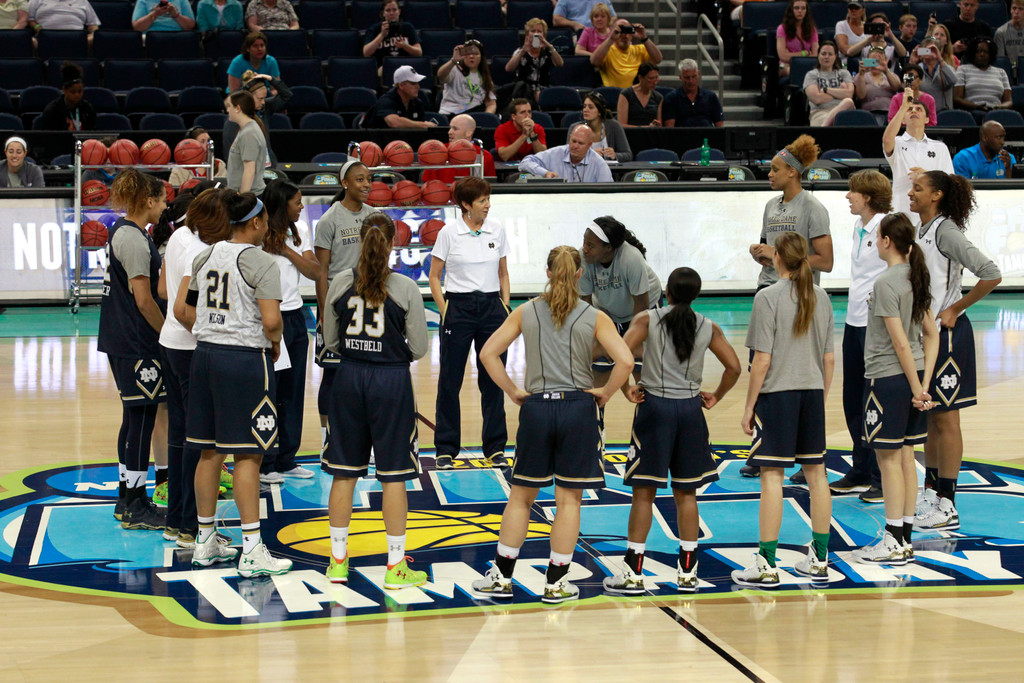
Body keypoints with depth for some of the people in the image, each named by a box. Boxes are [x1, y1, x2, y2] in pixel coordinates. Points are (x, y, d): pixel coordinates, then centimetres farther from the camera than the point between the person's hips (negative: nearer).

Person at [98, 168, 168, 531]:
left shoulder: (122, 231, 14)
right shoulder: (134, 238, -17)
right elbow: (144, 300, -18)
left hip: (124, 341, 10)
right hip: (137, 345, -10)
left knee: (135, 419, 15)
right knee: (141, 419, -5)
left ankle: (128, 498, 23)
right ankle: (135, 508, -1)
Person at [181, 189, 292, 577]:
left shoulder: (205, 258, 10)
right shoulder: (260, 263, -11)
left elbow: (186, 314, 13)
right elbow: (271, 320, -21)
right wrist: (275, 343, -1)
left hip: (205, 355, 7)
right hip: (246, 359, -7)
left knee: (210, 452, 13)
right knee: (248, 455, -4)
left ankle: (206, 542, 22)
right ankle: (252, 552, -4)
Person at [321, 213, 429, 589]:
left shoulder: (341, 283, -2)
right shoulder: (405, 289, -9)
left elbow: (330, 340, 6)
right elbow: (419, 348, -5)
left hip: (349, 376, 3)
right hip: (391, 380, -3)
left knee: (344, 472, 11)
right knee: (393, 474, 3)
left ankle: (338, 561, 18)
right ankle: (396, 566, 7)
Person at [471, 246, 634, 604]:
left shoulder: (526, 312, 3)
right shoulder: (594, 317, -2)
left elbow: (488, 353, -2)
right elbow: (625, 361, -13)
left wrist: (513, 391, 4)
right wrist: (605, 393, 1)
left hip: (536, 409, 1)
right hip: (577, 407, -1)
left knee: (521, 496, 12)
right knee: (569, 499, 6)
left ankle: (501, 576, 15)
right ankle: (556, 582, 9)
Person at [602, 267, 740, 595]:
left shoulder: (647, 319, -4)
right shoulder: (709, 328, 2)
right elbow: (734, 367, -1)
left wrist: (626, 389, -4)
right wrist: (716, 396, 12)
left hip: (654, 407, -2)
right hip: (690, 408, 2)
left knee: (644, 493, 2)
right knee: (686, 493, 11)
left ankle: (633, 572, 2)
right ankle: (687, 573, 13)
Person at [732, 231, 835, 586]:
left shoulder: (768, 297, -10)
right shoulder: (820, 297, 6)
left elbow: (762, 361, -13)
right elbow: (829, 359, 9)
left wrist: (749, 407, -5)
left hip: (777, 393, -6)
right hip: (812, 391, 6)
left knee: (771, 475, -4)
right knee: (815, 472, 11)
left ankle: (767, 564, -3)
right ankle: (819, 560, 19)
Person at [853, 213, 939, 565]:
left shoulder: (885, 283, -17)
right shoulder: (915, 278, 9)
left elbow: (900, 343, -19)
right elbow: (931, 334, 11)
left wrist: (916, 388, -13)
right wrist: (924, 382, 7)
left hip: (888, 378, -8)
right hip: (911, 379, 8)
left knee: (889, 458, -1)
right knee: (905, 457, 12)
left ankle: (893, 543, 4)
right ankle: (905, 541, 17)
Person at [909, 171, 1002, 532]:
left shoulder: (945, 231, -17)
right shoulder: (922, 231, 10)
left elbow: (991, 275, -24)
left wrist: (955, 310, -17)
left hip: (946, 334, -9)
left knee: (945, 419, -4)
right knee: (930, 418, 15)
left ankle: (947, 508, 1)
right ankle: (930, 495, 25)